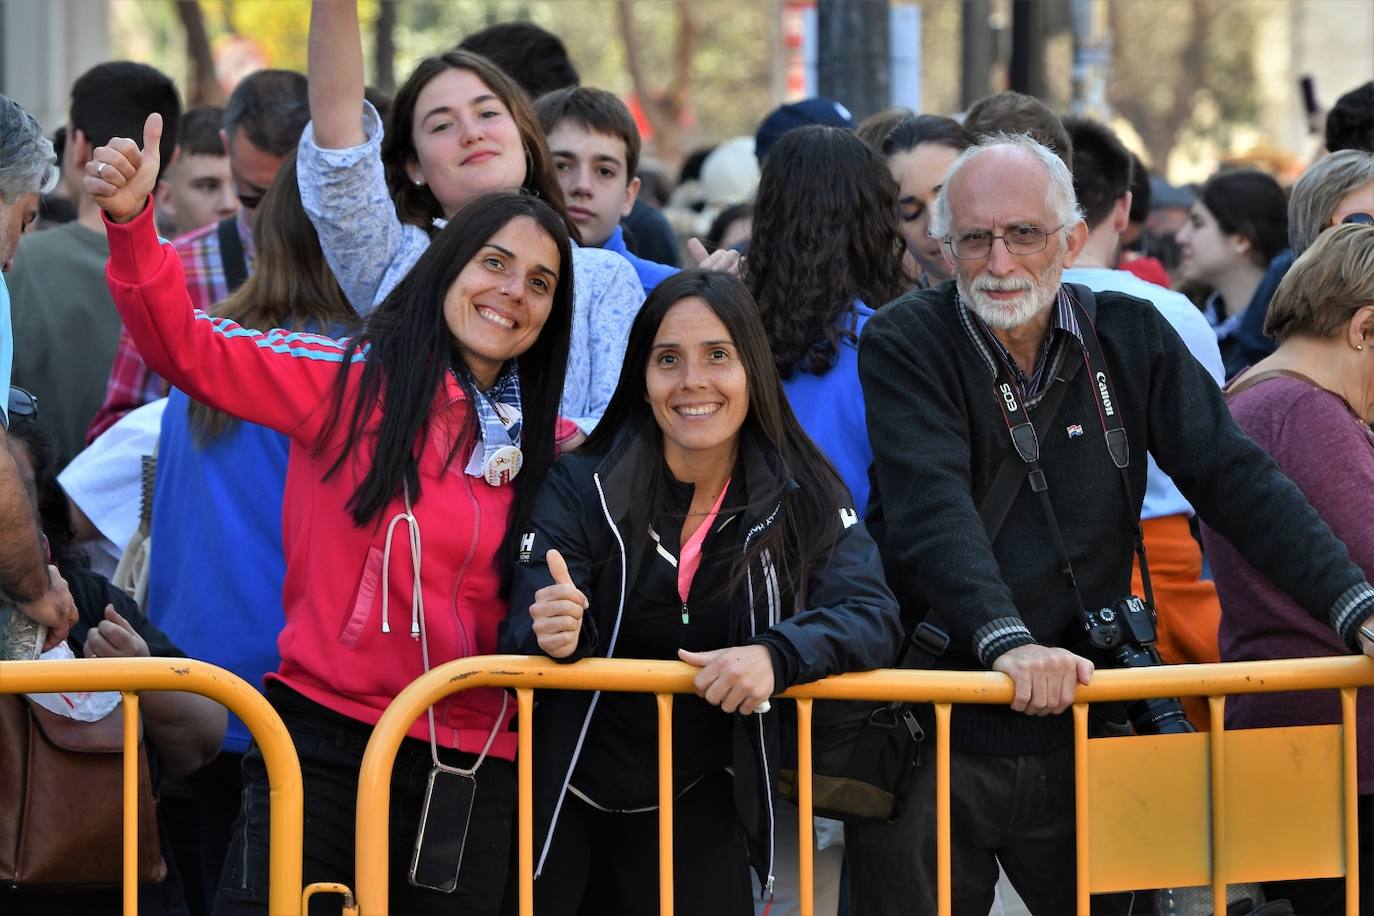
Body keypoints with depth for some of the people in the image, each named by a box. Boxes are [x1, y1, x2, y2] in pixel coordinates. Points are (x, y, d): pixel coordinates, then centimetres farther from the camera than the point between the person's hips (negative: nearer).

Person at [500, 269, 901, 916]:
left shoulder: (804, 500, -4)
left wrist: (776, 654, -33)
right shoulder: (581, 490, -8)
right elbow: (524, 634, -16)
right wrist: (552, 635, -40)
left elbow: (872, 617, -14)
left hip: (697, 809, 1)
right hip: (566, 793, -1)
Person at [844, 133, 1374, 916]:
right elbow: (933, 511, -22)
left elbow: (1238, 482, -3)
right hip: (934, 740, -3)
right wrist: (1006, 641, -38)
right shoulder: (904, 346, -7)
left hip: (1082, 735, 3)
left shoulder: (1131, 338, 4)